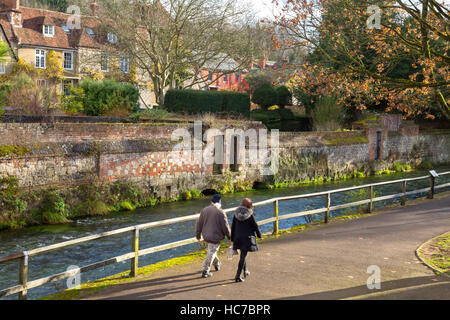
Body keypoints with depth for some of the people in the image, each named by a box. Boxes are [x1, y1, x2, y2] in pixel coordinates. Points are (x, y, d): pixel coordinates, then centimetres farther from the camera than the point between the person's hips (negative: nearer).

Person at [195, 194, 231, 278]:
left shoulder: (204, 210, 0)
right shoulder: (220, 213, -16)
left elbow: (199, 224, 7)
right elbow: (225, 227, -12)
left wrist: (198, 235, 20)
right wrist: (229, 236, 4)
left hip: (206, 236, 6)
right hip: (215, 236, -6)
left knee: (211, 251, 26)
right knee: (211, 253, 3)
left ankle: (217, 264, 46)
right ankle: (205, 271, 4)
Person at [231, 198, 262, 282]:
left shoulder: (236, 214, 1)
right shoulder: (250, 215, -11)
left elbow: (233, 227, 5)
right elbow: (255, 226, -4)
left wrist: (232, 239, 12)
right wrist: (259, 235, 14)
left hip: (238, 237, 5)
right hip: (247, 237, -5)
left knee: (243, 254, 23)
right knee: (243, 256, -3)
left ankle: (245, 271, 39)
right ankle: (237, 276, -7)